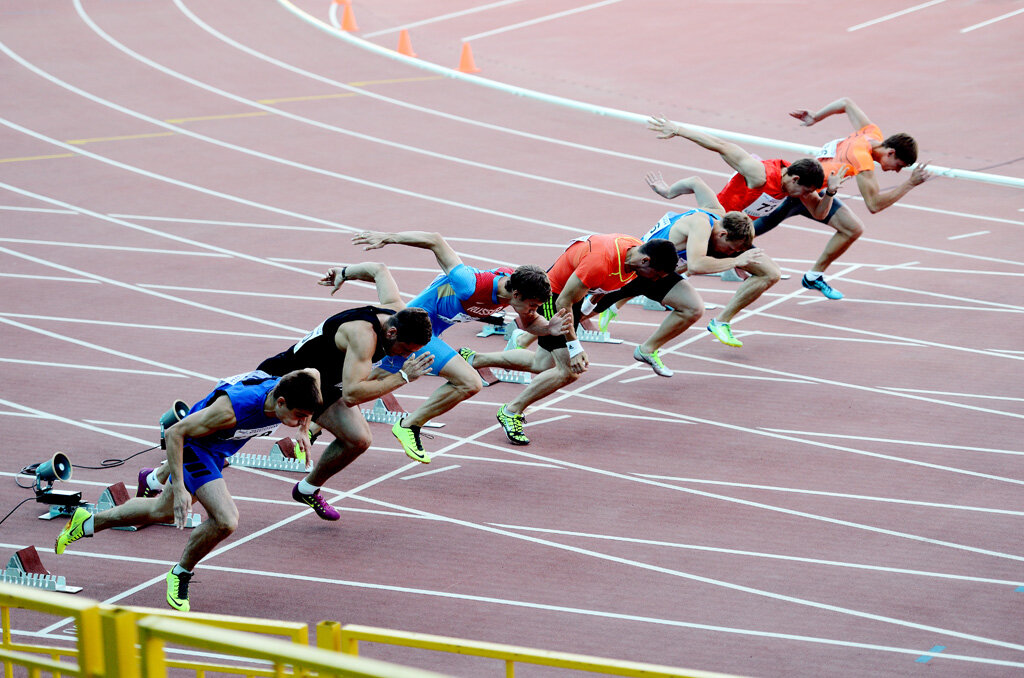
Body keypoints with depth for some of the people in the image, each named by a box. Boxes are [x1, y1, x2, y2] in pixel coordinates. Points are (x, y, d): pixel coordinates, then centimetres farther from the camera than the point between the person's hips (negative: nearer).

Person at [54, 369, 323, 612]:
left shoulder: (289, 392, -24)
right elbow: (175, 432, -29)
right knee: (226, 520, -25)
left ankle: (88, 522, 46)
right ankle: (180, 574, 0)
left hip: (216, 452, 8)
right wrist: (179, 489, -31)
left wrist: (303, 429, 3)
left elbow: (313, 375, 4)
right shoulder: (232, 409, -41)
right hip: (194, 445, -8)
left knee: (162, 511, 25)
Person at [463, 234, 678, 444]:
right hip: (553, 294, -9)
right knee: (568, 371, -15)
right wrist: (574, 347, -27)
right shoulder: (600, 263, -39)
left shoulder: (638, 250, -14)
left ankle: (474, 359, 33)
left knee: (542, 365, 17)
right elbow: (563, 303, -28)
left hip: (574, 293, 9)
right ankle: (511, 412, 0)